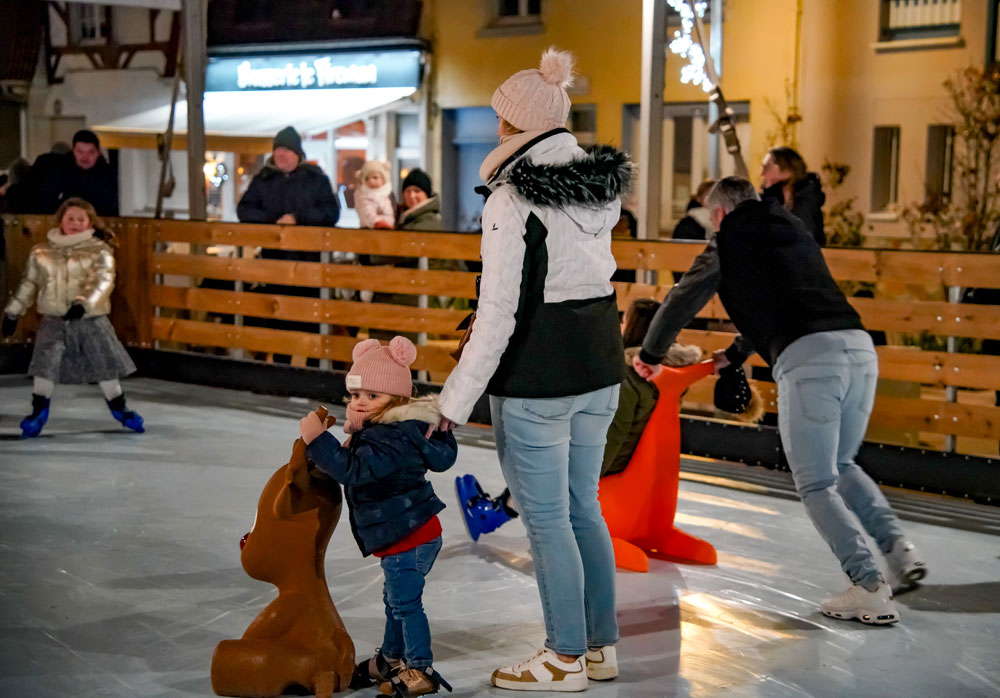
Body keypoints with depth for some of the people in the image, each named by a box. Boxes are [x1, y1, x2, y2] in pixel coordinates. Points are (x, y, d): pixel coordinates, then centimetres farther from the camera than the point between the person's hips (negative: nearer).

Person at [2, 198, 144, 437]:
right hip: (54, 321, 2)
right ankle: (38, 413, 8)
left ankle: (120, 409, 19)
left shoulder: (99, 251, -3)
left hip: (91, 321, -2)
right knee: (45, 367, -6)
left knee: (105, 367, 2)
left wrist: (84, 303, -33)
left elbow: (103, 281, -17)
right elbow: (29, 284, 15)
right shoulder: (42, 252, 6)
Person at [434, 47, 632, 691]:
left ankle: (566, 659, 15)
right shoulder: (601, 184, 5)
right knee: (584, 507, 17)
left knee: (546, 519, 4)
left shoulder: (512, 201, -16)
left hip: (535, 375, -8)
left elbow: (500, 313, -18)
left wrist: (457, 402, -13)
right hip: (599, 368, 8)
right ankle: (603, 647, 26)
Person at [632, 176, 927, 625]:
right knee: (841, 467, 24)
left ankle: (870, 591, -6)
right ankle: (897, 546, 6)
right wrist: (734, 355, 54)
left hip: (806, 358, -6)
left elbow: (680, 302, 19)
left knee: (816, 485, 2)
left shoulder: (729, 243, 13)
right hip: (859, 345, 6)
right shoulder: (795, 234, 31)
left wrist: (649, 354, 35)